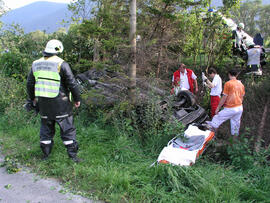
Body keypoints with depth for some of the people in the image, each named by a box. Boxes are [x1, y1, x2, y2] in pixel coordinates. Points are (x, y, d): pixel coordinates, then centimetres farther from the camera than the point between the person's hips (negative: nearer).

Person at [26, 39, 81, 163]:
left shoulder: (36, 64, 6)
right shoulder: (61, 64, -12)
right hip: (60, 102, -5)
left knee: (46, 128, 18)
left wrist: (32, 98, 28)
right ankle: (72, 154, 9)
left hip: (43, 102, 5)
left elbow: (30, 83, 14)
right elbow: (72, 83, -13)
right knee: (67, 128, 5)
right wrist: (77, 99, -2)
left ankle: (45, 154, 26)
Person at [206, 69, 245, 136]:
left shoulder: (228, 84, -12)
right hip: (239, 108, 7)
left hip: (230, 109, -7)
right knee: (236, 123, 16)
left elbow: (224, 97, -13)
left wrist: (218, 108, -6)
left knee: (217, 119, 5)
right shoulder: (241, 84, 8)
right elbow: (242, 97, 15)